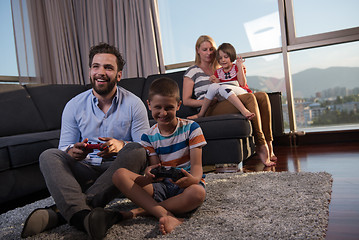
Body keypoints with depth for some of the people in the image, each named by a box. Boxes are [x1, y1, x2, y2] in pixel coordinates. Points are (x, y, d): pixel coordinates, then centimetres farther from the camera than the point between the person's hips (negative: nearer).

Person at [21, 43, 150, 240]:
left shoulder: (133, 104, -2)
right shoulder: (74, 106, 3)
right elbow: (64, 148, 3)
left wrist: (122, 146, -28)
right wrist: (72, 151, -23)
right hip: (85, 170, 2)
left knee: (136, 150, -31)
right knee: (49, 155, -20)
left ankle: (61, 212, -33)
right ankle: (84, 215, -47)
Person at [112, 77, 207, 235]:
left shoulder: (191, 128, -4)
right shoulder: (149, 137, 4)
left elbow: (196, 165, -10)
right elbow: (156, 168, 0)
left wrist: (193, 179, -36)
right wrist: (150, 175, -28)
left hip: (185, 185, -2)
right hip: (161, 186, 3)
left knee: (198, 192, -39)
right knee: (120, 174, -18)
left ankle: (144, 209, -20)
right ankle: (165, 215, -33)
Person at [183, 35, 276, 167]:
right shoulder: (193, 71, 11)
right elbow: (186, 100, 2)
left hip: (227, 103, 7)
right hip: (209, 109, -6)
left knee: (262, 96, -18)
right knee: (249, 97, -29)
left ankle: (268, 143, -24)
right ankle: (261, 145, -32)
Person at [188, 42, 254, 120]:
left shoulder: (236, 68, 8)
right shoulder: (218, 72, 17)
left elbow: (242, 84, -8)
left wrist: (240, 66, -9)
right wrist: (215, 81, -10)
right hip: (226, 99, 3)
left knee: (223, 88, -33)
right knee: (214, 86, -25)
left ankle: (244, 110, -46)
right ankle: (201, 114, -21)